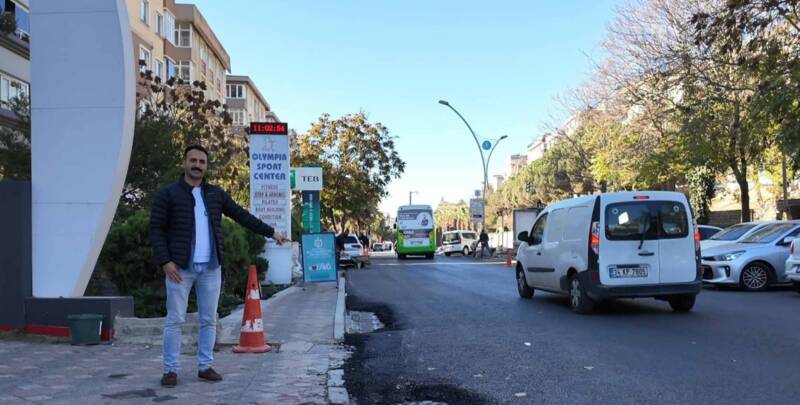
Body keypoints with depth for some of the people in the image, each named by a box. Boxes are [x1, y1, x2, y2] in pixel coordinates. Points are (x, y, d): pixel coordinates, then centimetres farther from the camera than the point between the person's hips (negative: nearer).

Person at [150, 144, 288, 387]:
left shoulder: (216, 194, 11)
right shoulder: (168, 194, 0)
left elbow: (242, 215, 15)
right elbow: (156, 230, -3)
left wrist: (270, 232, 13)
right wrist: (165, 261, -14)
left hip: (211, 268, 4)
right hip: (180, 267, -3)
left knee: (209, 320, 7)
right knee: (175, 320, 1)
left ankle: (205, 366, 16)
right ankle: (170, 369, 10)